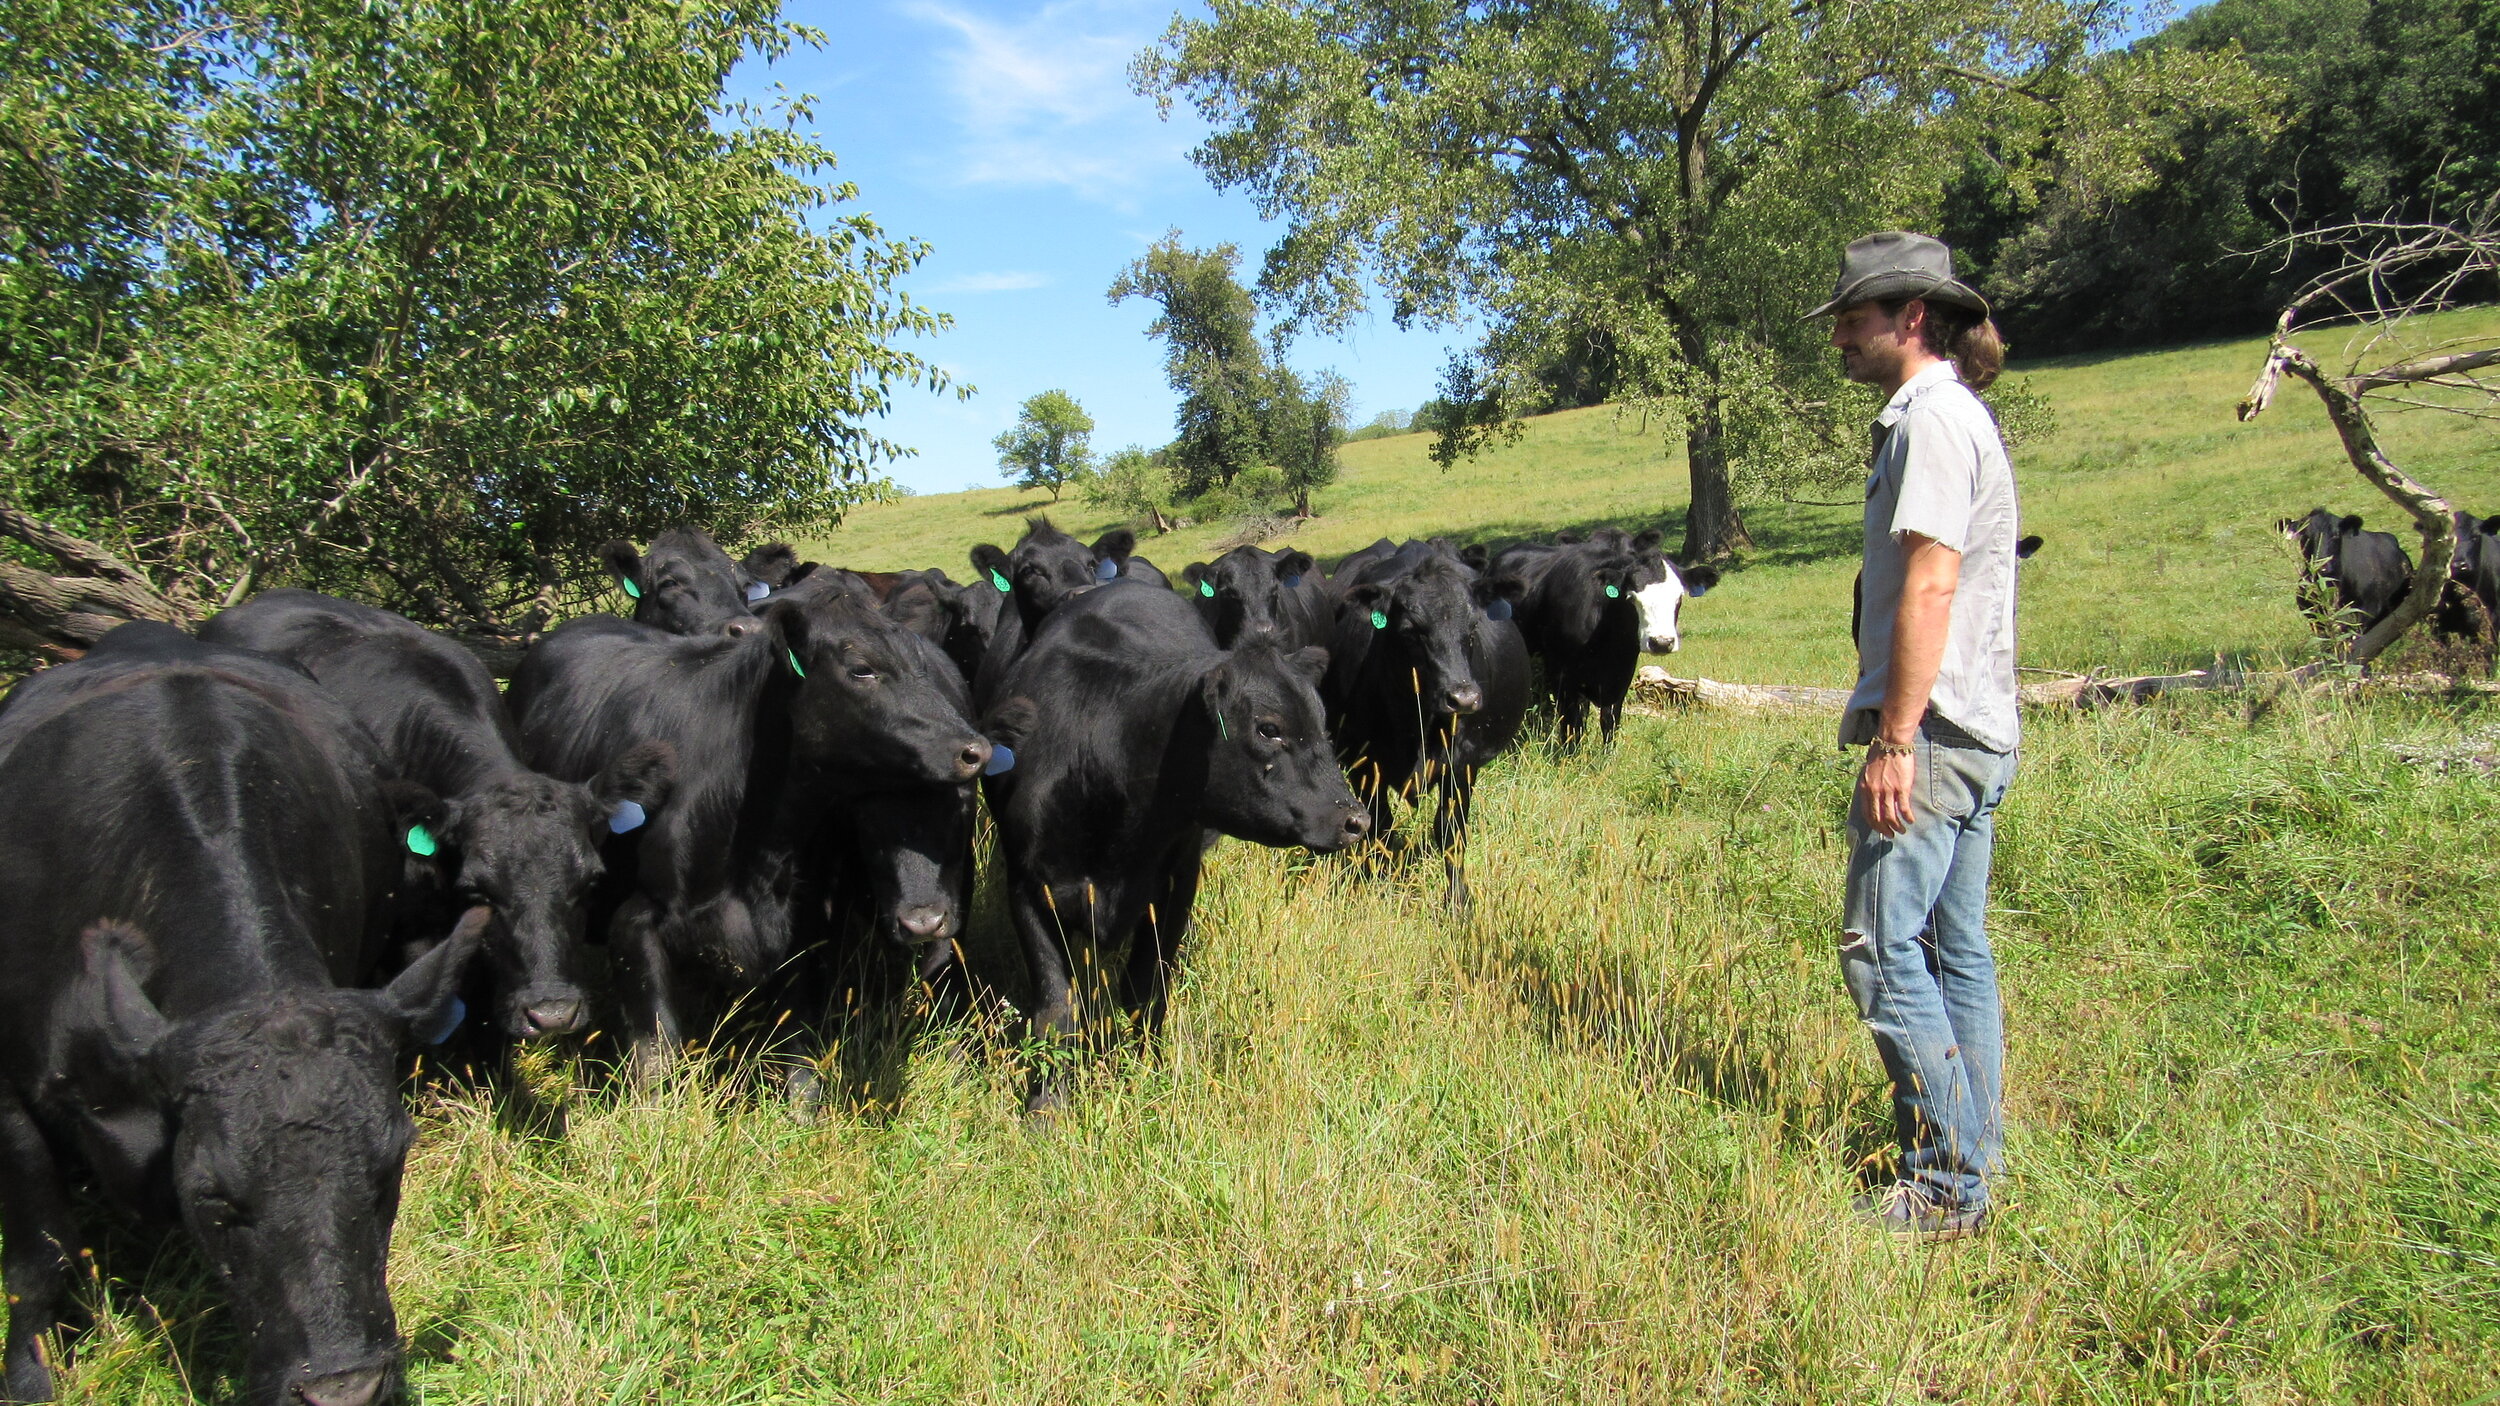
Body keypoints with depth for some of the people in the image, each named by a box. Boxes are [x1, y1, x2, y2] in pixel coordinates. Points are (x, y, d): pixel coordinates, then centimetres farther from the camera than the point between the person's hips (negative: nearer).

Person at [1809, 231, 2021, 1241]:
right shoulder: (1955, 412, 20)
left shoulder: (1931, 416, -11)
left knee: (1881, 947, -7)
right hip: (1975, 732, 10)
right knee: (1956, 951, 12)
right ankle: (1972, 1173, 20)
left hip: (1931, 732, -10)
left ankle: (1946, 1191, -1)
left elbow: (1930, 587, -20)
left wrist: (1895, 739, -21)